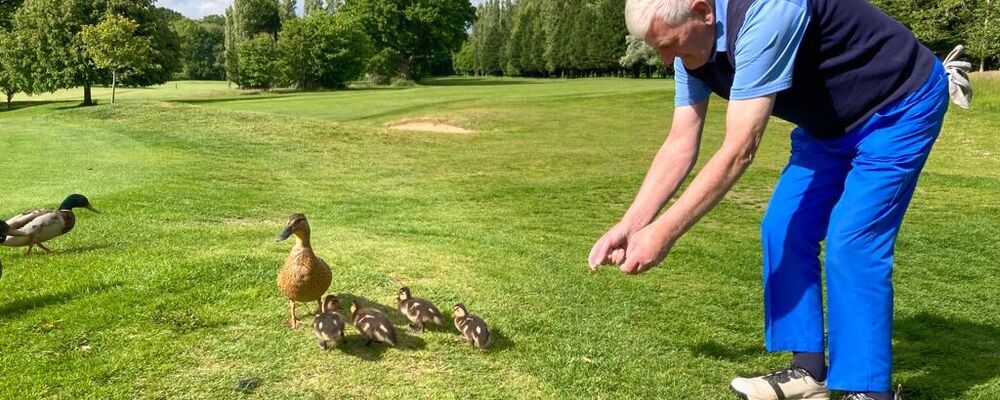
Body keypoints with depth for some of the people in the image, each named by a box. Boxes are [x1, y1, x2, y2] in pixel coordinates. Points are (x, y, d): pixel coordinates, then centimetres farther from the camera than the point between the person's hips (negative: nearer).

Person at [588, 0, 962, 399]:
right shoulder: (692, 41, -9)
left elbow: (739, 151, -37)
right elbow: (680, 144, -8)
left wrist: (663, 232, -35)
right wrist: (629, 224, -15)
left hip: (901, 107, -8)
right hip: (829, 122, 8)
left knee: (850, 242, -16)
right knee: (783, 229, 0)